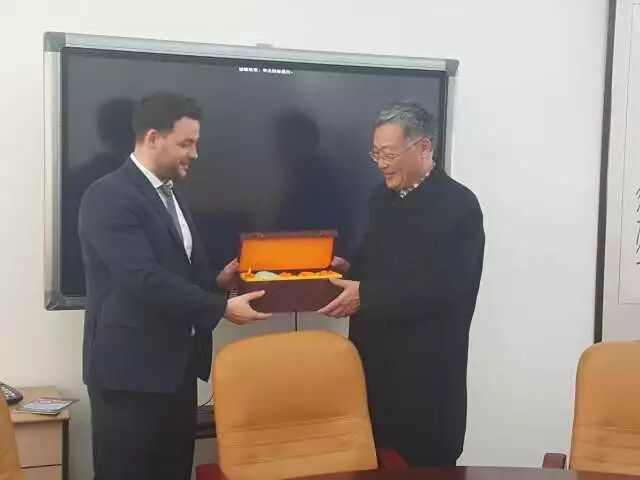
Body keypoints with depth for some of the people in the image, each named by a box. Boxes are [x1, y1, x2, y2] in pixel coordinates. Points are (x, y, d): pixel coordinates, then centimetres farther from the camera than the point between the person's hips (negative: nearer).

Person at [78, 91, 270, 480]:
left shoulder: (169, 195, 15)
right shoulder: (109, 196, -15)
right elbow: (145, 279, -24)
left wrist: (217, 280, 1)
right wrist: (222, 307, -21)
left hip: (176, 365, 8)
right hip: (130, 368, -8)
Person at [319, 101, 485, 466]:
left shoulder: (458, 205, -12)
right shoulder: (383, 198, 11)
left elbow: (444, 289, -21)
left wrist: (365, 296, -22)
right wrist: (350, 271, 0)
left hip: (426, 372, -6)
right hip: (375, 361, 7)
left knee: (423, 465, 4)